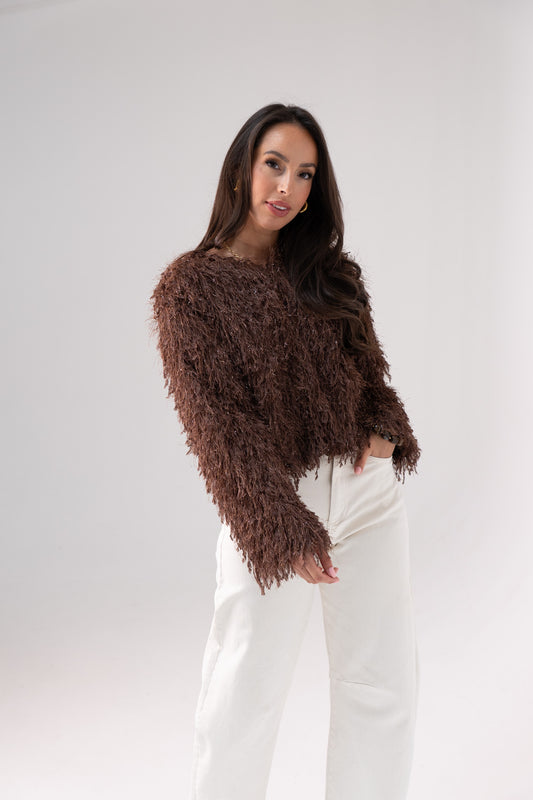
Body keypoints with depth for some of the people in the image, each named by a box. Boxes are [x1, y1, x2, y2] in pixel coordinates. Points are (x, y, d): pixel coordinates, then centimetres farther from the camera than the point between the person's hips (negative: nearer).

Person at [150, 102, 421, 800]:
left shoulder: (329, 270, 12)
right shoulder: (190, 285, -5)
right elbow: (213, 416, -12)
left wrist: (384, 429, -6)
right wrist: (283, 526, -19)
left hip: (370, 488, 6)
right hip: (274, 504, -5)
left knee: (383, 683, 13)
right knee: (248, 691, 6)